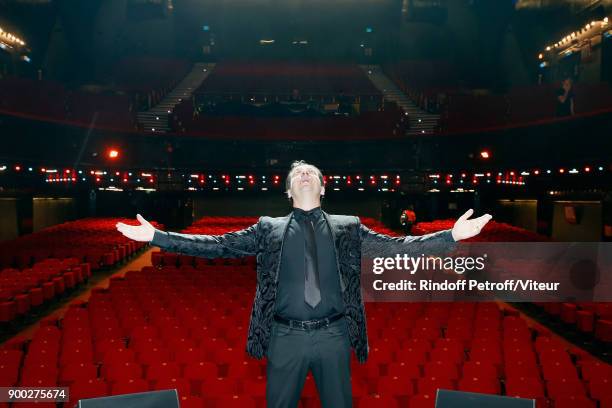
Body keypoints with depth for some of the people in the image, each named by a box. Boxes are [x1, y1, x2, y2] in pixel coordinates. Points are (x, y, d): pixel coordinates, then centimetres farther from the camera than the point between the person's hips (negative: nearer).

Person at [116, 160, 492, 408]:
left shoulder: (347, 227, 6)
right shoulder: (269, 228, 6)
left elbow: (395, 246, -2)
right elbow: (218, 245, 1)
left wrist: (452, 235, -12)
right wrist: (157, 236, -6)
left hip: (333, 336, 0)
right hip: (286, 338, 0)